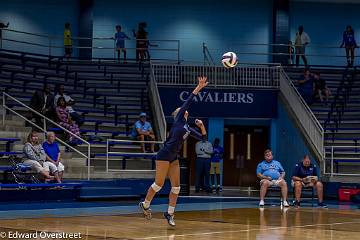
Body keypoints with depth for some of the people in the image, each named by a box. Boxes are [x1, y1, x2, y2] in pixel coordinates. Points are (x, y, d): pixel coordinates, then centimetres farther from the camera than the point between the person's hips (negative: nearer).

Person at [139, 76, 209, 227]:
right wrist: (199, 87, -8)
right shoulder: (178, 119, 1)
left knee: (176, 186, 3)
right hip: (164, 155, -8)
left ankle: (170, 213, 10)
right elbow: (188, 101, -7)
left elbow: (203, 137, 23)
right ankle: (145, 205, 16)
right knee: (159, 183, -3)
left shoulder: (187, 128, 19)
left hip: (174, 158, 8)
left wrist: (201, 125, 7)